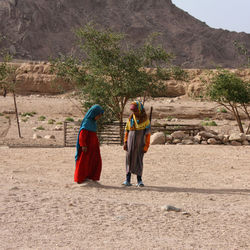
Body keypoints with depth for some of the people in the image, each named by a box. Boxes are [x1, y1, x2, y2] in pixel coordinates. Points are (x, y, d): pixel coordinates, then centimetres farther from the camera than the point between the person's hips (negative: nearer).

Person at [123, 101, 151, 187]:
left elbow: (148, 132, -7)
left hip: (140, 142, -3)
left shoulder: (145, 119, -6)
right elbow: (127, 130, 10)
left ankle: (139, 180, 7)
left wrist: (146, 146, -11)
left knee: (139, 160, -3)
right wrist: (125, 142, 3)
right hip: (131, 142, 3)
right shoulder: (131, 118, 4)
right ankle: (128, 180, -4)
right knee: (129, 159, -3)